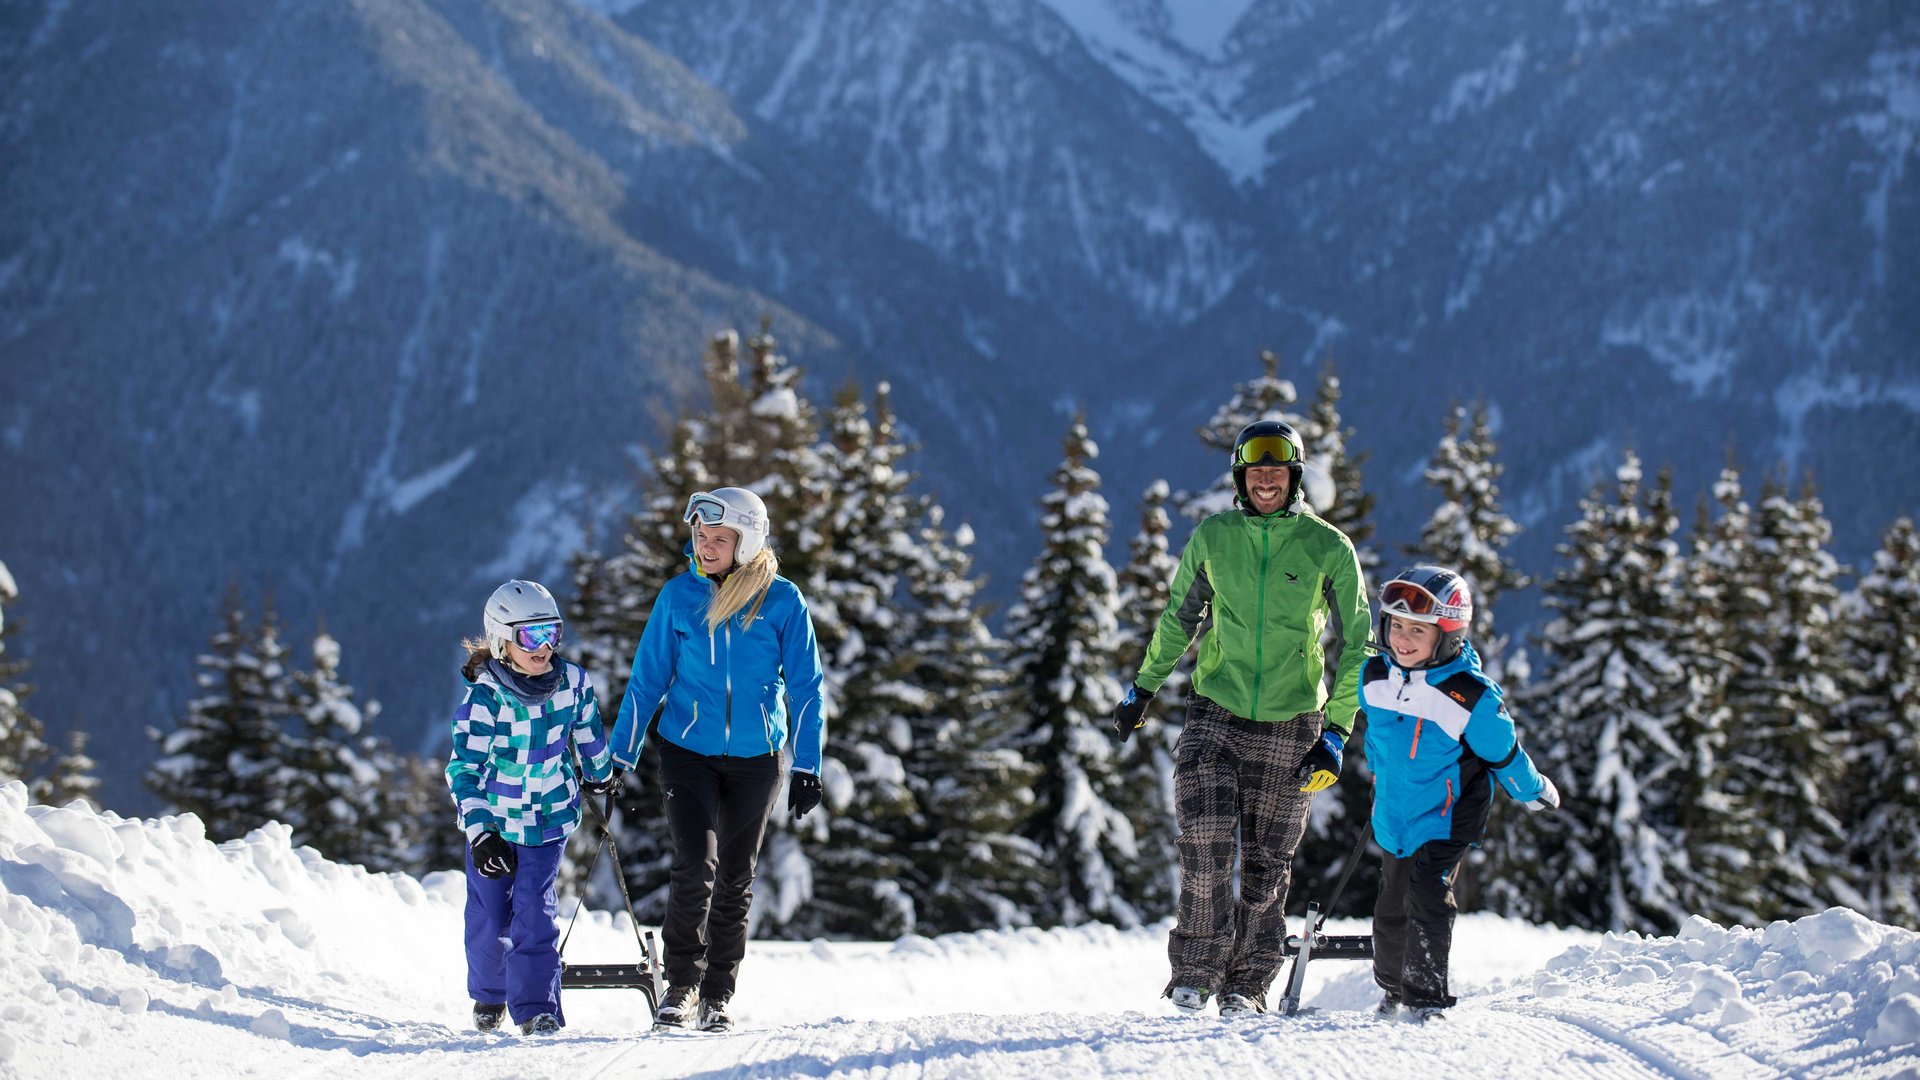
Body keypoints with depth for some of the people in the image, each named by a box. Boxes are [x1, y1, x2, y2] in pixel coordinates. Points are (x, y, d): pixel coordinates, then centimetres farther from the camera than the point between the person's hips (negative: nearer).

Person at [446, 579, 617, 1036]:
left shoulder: (573, 682, -11)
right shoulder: (484, 698, -21)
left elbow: (588, 733, 11)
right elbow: (464, 769, -22)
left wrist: (601, 774, 28)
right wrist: (479, 832, -30)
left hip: (549, 819, 1)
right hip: (494, 821, -1)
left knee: (534, 913, -9)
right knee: (489, 916, 8)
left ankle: (536, 1007, -7)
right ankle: (489, 995, 32)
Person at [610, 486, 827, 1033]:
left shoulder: (782, 601, -7)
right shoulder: (679, 596, -5)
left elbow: (805, 687, 0)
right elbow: (647, 680, 2)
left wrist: (807, 767, -4)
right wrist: (618, 759, 2)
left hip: (755, 758, 1)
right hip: (688, 752, -1)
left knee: (735, 880, 8)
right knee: (695, 865, -16)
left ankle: (717, 996, 20)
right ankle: (680, 986, -2)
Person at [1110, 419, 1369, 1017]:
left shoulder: (1329, 549, -2)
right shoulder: (1212, 538, 3)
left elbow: (1355, 644, 2)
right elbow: (1179, 616, 18)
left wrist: (1336, 732, -4)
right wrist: (1143, 687, 19)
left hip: (1289, 725, -1)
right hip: (1215, 713, 1)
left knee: (1266, 864, 4)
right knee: (1205, 839, -15)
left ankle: (1247, 984, 15)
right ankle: (1196, 968, -2)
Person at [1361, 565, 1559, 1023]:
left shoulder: (1471, 697, -23)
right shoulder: (1375, 678, -6)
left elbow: (1504, 754, -7)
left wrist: (1534, 793, 6)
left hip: (1446, 818, -6)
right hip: (1393, 815, 6)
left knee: (1427, 903, -17)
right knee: (1391, 910, 14)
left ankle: (1426, 996, -9)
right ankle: (1393, 990, 34)